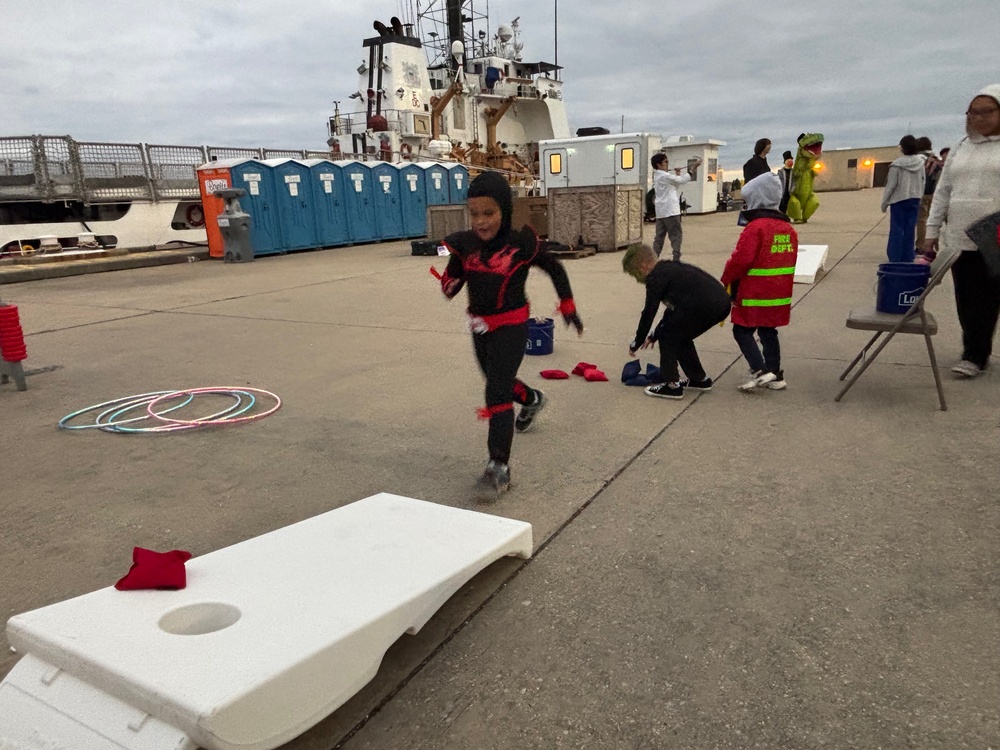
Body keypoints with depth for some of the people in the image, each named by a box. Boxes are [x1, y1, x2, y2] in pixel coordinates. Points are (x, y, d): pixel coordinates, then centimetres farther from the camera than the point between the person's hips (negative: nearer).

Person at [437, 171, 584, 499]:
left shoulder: (522, 243, -17)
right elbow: (451, 286, -2)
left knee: (497, 394, -12)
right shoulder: (464, 244, -8)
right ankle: (532, 400, 60)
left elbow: (555, 269, 0)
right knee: (500, 383, 27)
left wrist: (567, 306, 5)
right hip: (479, 327, 6)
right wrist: (449, 281, -26)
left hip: (511, 327, -6)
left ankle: (499, 467, -6)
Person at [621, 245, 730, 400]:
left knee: (668, 336, 6)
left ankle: (672, 385, 9)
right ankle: (699, 379, 32)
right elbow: (674, 308, 33)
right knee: (680, 336, 24)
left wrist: (636, 343, 10)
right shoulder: (669, 268, 26)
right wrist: (653, 336, 38)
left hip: (705, 306, -9)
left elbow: (648, 313, -2)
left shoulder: (656, 278, -2)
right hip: (721, 303, 9)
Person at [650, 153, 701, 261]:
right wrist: (693, 168, -13)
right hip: (670, 210, -9)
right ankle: (676, 258, -7)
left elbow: (675, 185, 23)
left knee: (659, 235, 8)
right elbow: (681, 180, -16)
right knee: (676, 234, -4)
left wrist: (677, 174, 11)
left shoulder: (657, 176, 19)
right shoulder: (664, 176, -11)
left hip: (661, 211, 9)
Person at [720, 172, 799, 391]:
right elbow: (790, 260, 16)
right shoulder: (788, 228, 10)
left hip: (754, 295, -8)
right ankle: (775, 375, 20)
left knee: (742, 331, 2)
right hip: (779, 294, 8)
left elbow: (740, 260, -22)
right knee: (768, 332, 16)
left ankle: (760, 370, -8)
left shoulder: (755, 227, -17)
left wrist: (727, 280, -6)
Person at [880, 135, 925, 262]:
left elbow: (891, 185, -10)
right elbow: (922, 183, 6)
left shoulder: (897, 164, -11)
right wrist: (919, 198, 14)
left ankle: (895, 259, -3)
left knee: (897, 230, -2)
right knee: (910, 230, 7)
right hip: (914, 199, 4)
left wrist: (884, 202, -3)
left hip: (899, 200, -4)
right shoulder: (920, 163, 4)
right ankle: (907, 259, 10)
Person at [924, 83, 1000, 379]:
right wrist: (932, 232, 9)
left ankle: (974, 355, 8)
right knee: (966, 301, 7)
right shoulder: (959, 149, 13)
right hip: (959, 239, 4)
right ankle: (976, 352, 18)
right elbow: (943, 193, 14)